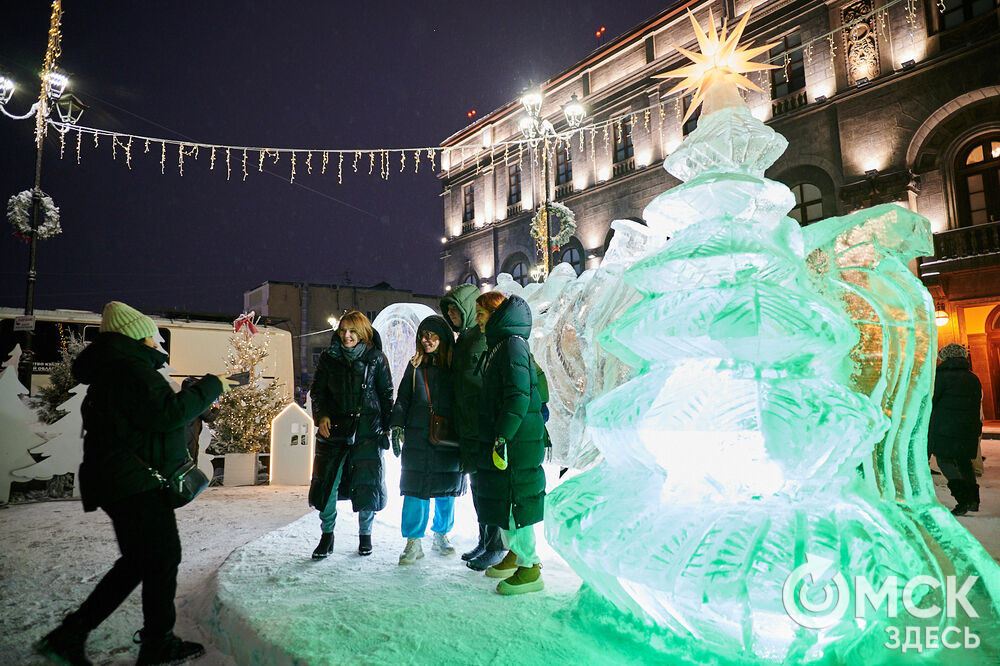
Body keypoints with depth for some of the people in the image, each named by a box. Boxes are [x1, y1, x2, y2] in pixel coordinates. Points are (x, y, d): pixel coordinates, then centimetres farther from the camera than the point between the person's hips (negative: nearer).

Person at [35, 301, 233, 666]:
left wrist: (197, 396, 15)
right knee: (163, 559, 2)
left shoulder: (112, 369, 17)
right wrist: (210, 386, -17)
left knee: (137, 561, 19)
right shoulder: (131, 368, -18)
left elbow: (153, 415, 20)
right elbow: (168, 413, -27)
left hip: (120, 482, 11)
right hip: (137, 485, -11)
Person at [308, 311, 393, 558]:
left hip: (367, 430, -1)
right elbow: (317, 390, 11)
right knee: (327, 482, 1)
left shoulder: (376, 358, -1)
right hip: (334, 429, 2)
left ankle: (365, 534, 23)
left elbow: (386, 394, 5)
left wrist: (388, 427, 2)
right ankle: (327, 535, 21)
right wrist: (322, 415, -5)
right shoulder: (329, 357, 4)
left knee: (368, 484, 2)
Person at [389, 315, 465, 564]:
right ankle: (414, 542, 10)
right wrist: (397, 425, -4)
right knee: (415, 489, -2)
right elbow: (402, 399, 10)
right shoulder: (415, 366, 8)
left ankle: (441, 535, 29)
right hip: (417, 439, 1)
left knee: (446, 490, 9)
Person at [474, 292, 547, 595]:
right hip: (497, 437, 10)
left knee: (513, 499, -4)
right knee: (498, 496, 17)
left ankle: (530, 567, 7)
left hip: (516, 441, -10)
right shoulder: (496, 345, 17)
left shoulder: (513, 344, -14)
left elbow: (519, 396, -22)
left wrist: (503, 437, -24)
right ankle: (515, 553, 33)